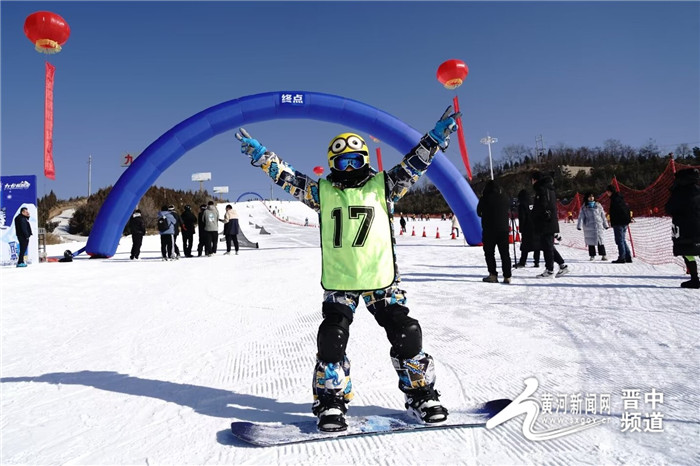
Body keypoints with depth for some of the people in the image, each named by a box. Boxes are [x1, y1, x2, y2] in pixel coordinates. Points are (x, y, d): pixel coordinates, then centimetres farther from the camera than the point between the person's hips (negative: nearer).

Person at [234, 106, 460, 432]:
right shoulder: (322, 191, 6)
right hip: (338, 282, 0)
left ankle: (421, 398, 21)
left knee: (406, 336, 2)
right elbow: (285, 175, 8)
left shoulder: (382, 186, 4)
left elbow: (414, 162, 2)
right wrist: (257, 152, 6)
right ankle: (331, 404, 15)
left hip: (382, 279, 0)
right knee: (331, 340, -4)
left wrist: (438, 135, -5)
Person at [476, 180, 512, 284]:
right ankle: (507, 276, 6)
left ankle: (493, 275, -2)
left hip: (489, 230, -4)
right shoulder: (506, 199, 6)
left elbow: (478, 212, 1)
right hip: (504, 229, 4)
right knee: (505, 253, 8)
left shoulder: (485, 198, -7)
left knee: (489, 253, 5)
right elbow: (508, 211, 15)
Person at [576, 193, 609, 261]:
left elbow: (603, 215, 16)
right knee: (590, 241, 2)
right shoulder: (584, 207, 6)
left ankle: (603, 255, 0)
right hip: (588, 227, 0)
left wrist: (605, 224, 16)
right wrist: (579, 225, -10)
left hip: (598, 226, 0)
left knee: (600, 240, -5)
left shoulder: (598, 205, 11)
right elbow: (581, 217, 0)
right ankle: (592, 255, 11)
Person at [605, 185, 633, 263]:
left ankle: (621, 258, -5)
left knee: (619, 240, -6)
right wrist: (627, 219, 22)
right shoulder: (621, 198, 16)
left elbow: (613, 212, -20)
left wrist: (612, 222, -15)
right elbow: (627, 208, 21)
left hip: (618, 223, -9)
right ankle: (628, 257, 16)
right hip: (625, 222, 9)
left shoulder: (614, 199, -13)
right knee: (623, 240, 16)